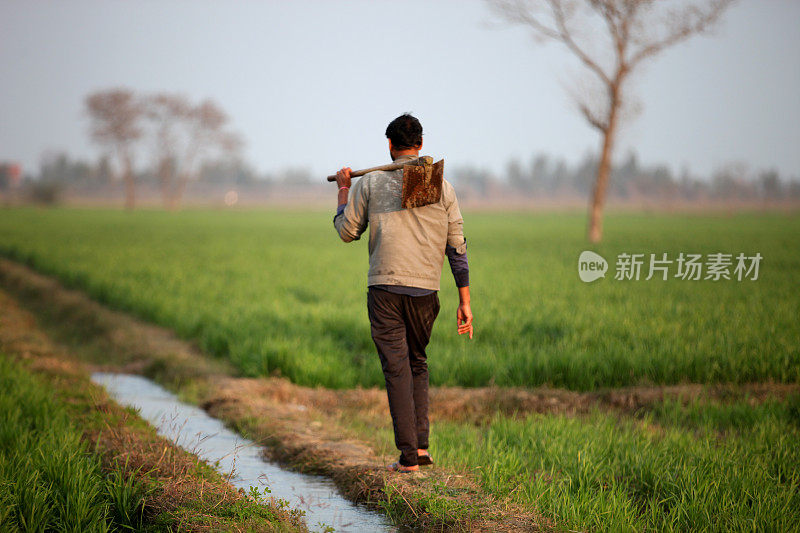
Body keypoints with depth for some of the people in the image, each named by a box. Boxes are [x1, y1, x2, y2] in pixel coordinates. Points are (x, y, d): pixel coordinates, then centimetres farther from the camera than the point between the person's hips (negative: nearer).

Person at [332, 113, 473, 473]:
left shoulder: (370, 183, 4)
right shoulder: (442, 187, 8)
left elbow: (346, 231, 12)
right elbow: (457, 247, 6)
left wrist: (343, 189, 27)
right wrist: (464, 302, 9)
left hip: (385, 287, -2)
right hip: (425, 288, 2)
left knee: (397, 369, 0)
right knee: (418, 364, 20)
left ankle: (408, 456, -4)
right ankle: (421, 445, 12)